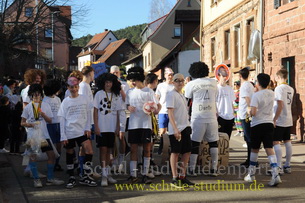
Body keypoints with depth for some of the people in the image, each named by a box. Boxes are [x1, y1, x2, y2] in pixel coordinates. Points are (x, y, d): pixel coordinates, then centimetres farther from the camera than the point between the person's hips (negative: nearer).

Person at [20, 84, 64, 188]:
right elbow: (22, 122, 4)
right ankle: (36, 179, 7)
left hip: (44, 134, 2)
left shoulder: (46, 106, 6)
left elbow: (50, 121, 7)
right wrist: (29, 124, -16)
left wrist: (43, 115, -11)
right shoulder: (28, 107, 2)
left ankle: (50, 179, 9)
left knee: (51, 155, -1)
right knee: (33, 156, -4)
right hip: (32, 135, -2)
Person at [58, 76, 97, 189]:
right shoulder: (65, 102, 2)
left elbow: (88, 114, 8)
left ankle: (85, 177, -2)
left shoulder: (84, 99, 4)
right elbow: (62, 119, 0)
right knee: (69, 154, 8)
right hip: (69, 132, 0)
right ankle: (72, 178, 21)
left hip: (82, 131, 0)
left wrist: (88, 128, -4)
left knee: (89, 151, -13)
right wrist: (63, 136, -5)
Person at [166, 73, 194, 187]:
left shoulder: (182, 95, 16)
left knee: (187, 151, 8)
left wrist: (188, 126, 15)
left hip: (185, 127, 8)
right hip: (175, 129, -8)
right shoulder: (171, 95, -9)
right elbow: (170, 113, -15)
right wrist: (175, 129, -21)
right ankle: (175, 179, 3)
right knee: (175, 152, -3)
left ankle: (182, 176, 17)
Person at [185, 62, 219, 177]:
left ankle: (192, 169, 0)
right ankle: (214, 169, 7)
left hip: (198, 118, -2)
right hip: (212, 117, 2)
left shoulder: (191, 84, -1)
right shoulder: (213, 82, 9)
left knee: (194, 143, 2)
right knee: (213, 143, 9)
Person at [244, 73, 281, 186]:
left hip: (257, 125, -4)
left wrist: (248, 111, 2)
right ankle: (275, 175, -18)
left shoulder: (256, 95, -13)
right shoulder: (272, 94, 5)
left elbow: (253, 113, -19)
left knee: (254, 149, 11)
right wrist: (258, 90, 25)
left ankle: (251, 174, 22)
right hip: (269, 123, 4)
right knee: (269, 149, -2)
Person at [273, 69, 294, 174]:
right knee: (287, 142, 12)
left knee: (276, 142, -7)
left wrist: (274, 119, -17)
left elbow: (280, 106, -19)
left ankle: (279, 167, -11)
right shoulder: (291, 89, 10)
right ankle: (287, 166, 17)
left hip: (279, 121, -8)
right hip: (289, 120, 8)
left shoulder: (279, 88, -13)